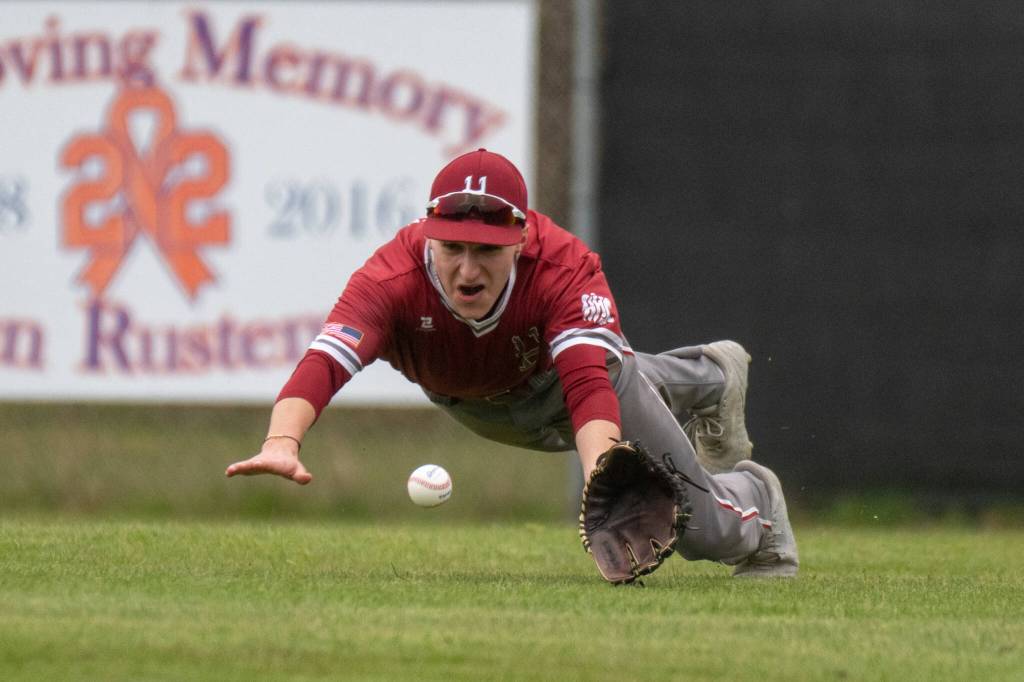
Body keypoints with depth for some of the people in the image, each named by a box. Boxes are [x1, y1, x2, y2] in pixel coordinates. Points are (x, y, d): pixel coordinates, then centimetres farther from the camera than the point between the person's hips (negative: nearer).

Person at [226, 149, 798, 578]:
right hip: (473, 405, 2)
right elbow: (323, 364, -57)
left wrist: (600, 472, -76)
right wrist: (281, 443, -77)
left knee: (707, 532, 0)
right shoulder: (393, 278, -42)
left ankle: (751, 495, 37)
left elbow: (586, 383, -57)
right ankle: (704, 379, 61)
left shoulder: (565, 270, -44)